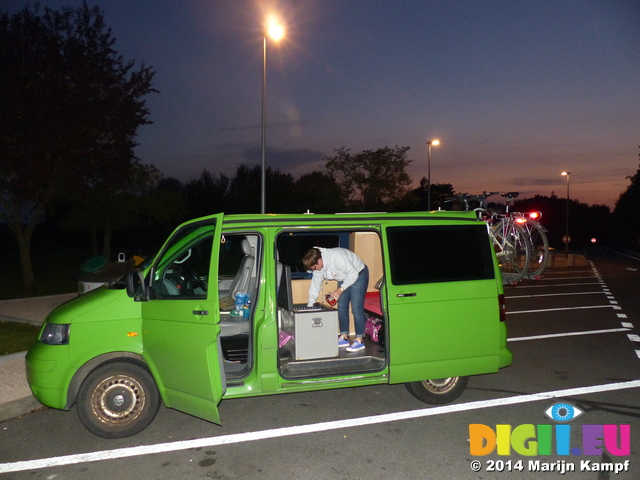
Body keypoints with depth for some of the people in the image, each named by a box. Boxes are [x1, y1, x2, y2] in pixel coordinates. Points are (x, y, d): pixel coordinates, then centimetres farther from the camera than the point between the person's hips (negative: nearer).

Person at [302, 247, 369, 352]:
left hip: (358, 275, -8)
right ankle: (344, 338, 13)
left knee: (356, 308, -13)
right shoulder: (317, 267, -8)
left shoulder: (336, 257, -34)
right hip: (344, 278, 8)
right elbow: (315, 285, 0)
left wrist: (340, 290, -26)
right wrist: (309, 307, -2)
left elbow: (353, 273, -29)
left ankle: (359, 341, -8)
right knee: (341, 307, 5)